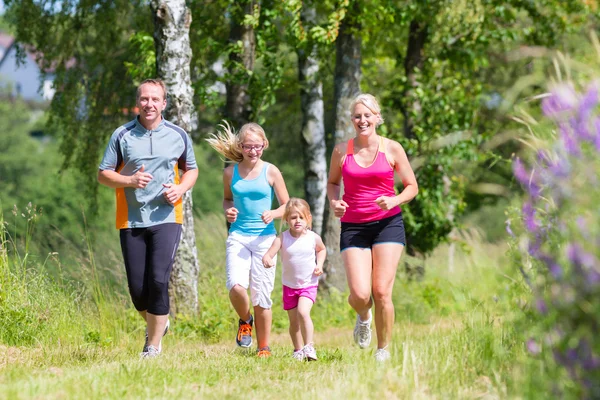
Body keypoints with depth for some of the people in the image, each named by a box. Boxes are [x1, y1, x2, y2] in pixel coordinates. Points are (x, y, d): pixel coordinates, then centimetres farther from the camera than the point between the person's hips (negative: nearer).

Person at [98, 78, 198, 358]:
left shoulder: (178, 136, 5)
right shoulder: (122, 136, 1)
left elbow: (191, 169, 17)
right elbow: (103, 174, 2)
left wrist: (180, 189, -4)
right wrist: (130, 181, -17)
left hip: (166, 218, -1)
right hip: (131, 220, 1)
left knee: (158, 280, -14)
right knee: (137, 287, 2)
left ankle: (153, 345, -3)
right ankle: (156, 323, 33)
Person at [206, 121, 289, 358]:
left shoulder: (271, 172, -1)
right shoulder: (230, 173, 4)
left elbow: (286, 205, 5)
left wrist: (274, 214, -16)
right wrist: (228, 211, -1)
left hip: (264, 237, -1)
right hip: (238, 236, 1)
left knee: (262, 295, 0)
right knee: (236, 287, -20)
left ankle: (264, 347, 15)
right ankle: (245, 321, 12)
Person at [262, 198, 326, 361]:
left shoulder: (313, 238, -9)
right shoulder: (282, 239, -13)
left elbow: (322, 250, 14)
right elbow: (269, 254, -24)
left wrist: (319, 264, -2)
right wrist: (267, 260, -47)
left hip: (309, 285, -2)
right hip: (289, 285, 2)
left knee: (303, 312, -24)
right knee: (293, 321, 11)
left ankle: (309, 346, -16)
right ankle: (298, 350, 30)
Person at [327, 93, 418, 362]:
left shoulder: (392, 149, 1)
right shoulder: (342, 151, 3)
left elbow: (412, 187, 7)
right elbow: (332, 182, 18)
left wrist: (394, 201, -13)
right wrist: (334, 202, -3)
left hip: (388, 223, -1)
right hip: (353, 226, 1)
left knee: (382, 291, -8)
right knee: (359, 294, -11)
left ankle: (383, 350, 11)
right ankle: (363, 316, 28)